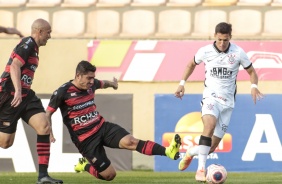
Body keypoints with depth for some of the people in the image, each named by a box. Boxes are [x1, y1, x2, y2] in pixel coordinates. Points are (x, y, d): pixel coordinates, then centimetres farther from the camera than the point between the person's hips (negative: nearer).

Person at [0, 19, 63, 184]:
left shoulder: (32, 46, 19)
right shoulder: (27, 44, -11)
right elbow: (14, 66, -25)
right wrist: (18, 91, -37)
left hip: (25, 95, 9)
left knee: (44, 127, -11)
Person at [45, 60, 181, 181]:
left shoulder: (91, 85, 2)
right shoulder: (62, 93, -16)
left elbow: (103, 84, 29)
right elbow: (48, 113, -8)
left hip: (102, 127, 5)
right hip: (85, 139, -5)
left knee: (130, 141, -23)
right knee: (109, 175, -5)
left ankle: (168, 151, -39)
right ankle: (85, 166, 24)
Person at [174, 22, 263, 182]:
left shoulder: (238, 53, -6)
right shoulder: (205, 51, -4)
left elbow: (251, 71, 6)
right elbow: (191, 64, 17)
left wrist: (254, 86, -14)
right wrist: (182, 83, 8)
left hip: (227, 101, 2)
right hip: (211, 97, -2)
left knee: (211, 149, 2)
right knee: (210, 124, -36)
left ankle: (191, 152, 38)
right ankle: (201, 169, -36)